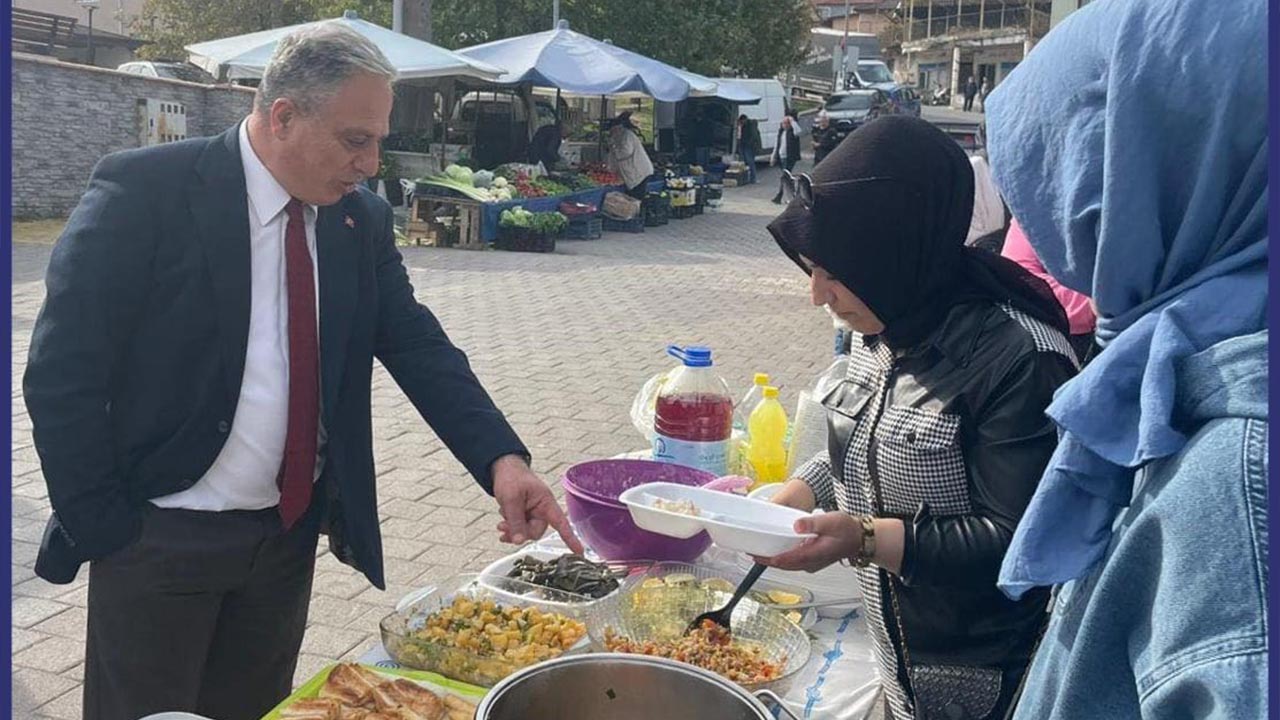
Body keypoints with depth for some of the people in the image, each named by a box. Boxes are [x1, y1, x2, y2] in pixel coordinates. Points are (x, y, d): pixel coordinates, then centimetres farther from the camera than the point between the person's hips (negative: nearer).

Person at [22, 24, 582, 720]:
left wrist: (502, 458, -18)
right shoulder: (144, 191, -15)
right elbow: (61, 372, -13)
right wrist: (104, 528, -12)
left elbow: (419, 347, -3)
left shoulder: (363, 219, 0)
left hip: (291, 530, 5)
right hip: (159, 534, -4)